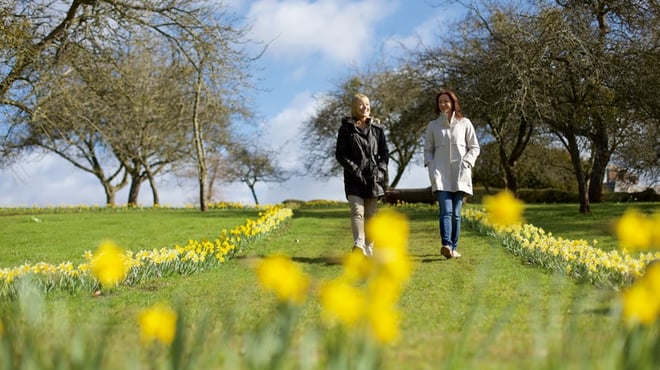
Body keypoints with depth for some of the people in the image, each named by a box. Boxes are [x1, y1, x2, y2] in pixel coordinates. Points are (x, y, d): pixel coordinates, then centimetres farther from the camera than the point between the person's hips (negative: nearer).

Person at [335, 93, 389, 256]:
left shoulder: (377, 128, 13)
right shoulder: (346, 128, 5)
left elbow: (384, 152, 13)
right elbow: (340, 154, 0)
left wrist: (380, 170, -4)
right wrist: (355, 170, -12)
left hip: (374, 177, 3)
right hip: (354, 178, -3)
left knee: (371, 214, 4)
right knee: (357, 211, -18)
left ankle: (369, 248, 10)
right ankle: (359, 244, -32)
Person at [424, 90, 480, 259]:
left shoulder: (464, 123, 10)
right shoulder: (433, 125, 13)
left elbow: (474, 147, 11)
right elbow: (428, 149, 17)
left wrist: (466, 163, -4)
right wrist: (430, 166, 0)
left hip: (460, 174, 0)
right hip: (440, 173, 0)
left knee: (456, 212, 0)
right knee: (445, 210, -17)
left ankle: (453, 248, 7)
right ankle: (446, 245, -31)